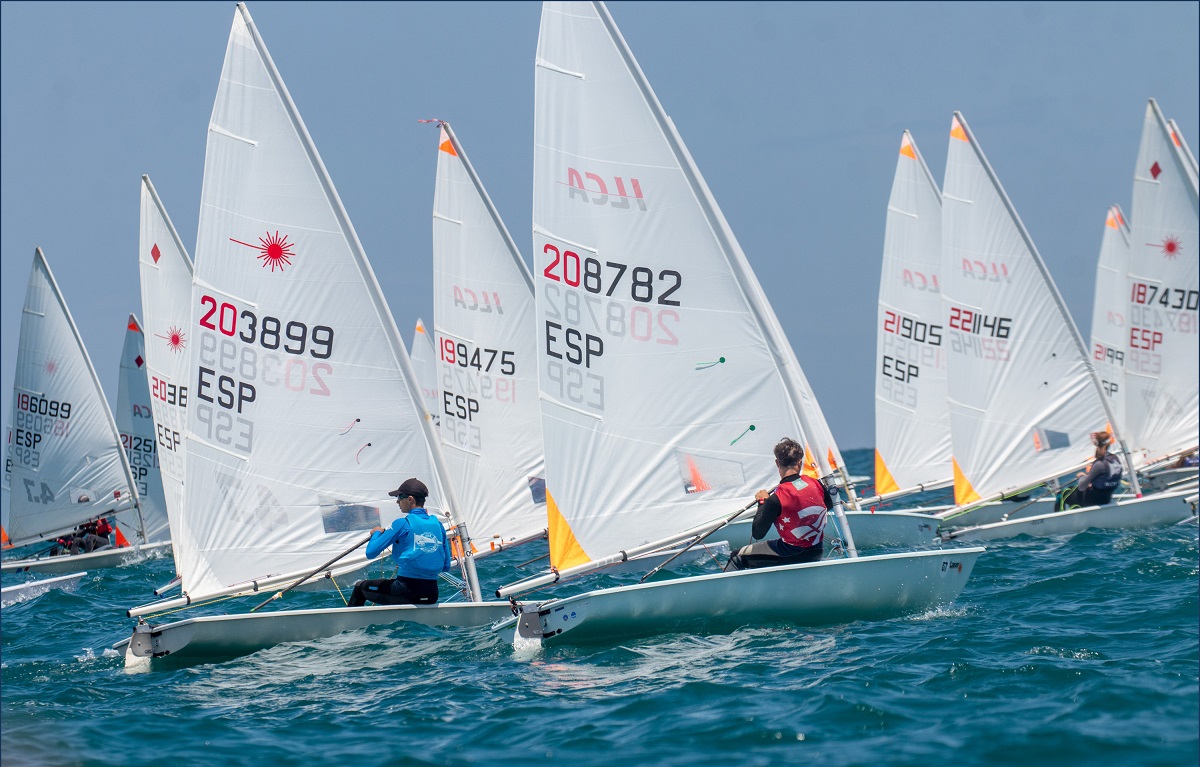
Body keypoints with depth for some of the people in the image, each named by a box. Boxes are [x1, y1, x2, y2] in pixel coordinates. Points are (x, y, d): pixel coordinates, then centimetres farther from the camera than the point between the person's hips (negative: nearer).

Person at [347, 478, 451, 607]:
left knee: (360, 588, 19)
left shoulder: (402, 524, -8)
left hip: (407, 592, -6)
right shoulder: (438, 525, 7)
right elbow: (446, 567, 12)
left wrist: (377, 533, 12)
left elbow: (370, 553, -7)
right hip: (431, 596, 6)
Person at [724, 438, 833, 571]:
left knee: (738, 557, 10)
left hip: (792, 556, -6)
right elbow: (829, 506, 17)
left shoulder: (776, 499, -23)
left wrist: (762, 502, -3)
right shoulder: (816, 484, -7)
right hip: (817, 553, 6)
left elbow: (757, 534, -15)